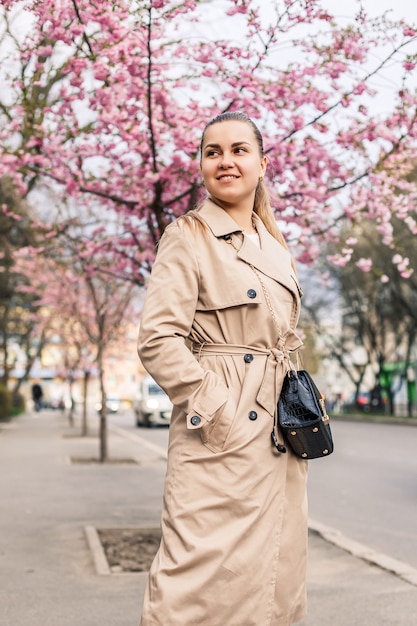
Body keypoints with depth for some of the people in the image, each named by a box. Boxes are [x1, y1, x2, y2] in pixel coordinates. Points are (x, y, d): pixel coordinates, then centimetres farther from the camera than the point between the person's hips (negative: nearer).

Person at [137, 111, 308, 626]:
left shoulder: (274, 247, 16)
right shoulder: (187, 237, -5)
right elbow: (158, 340, -14)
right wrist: (214, 411, -16)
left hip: (276, 440, 7)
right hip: (220, 438, -7)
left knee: (275, 573, 12)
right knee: (206, 575, -7)